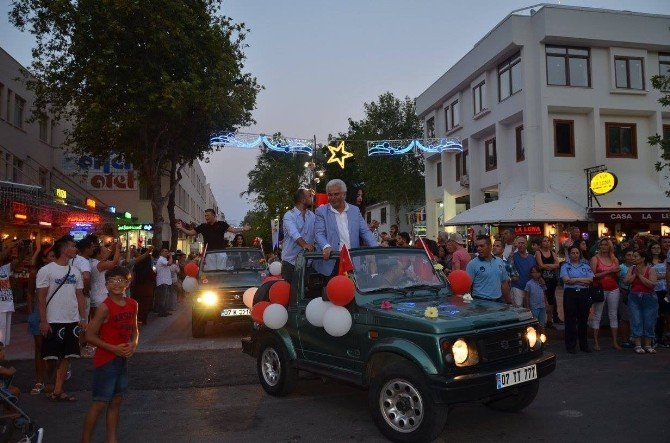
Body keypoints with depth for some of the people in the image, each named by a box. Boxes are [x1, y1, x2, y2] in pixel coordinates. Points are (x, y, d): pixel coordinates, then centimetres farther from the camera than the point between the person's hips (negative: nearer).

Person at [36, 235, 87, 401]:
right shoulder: (46, 271, -7)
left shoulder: (75, 271, 10)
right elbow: (41, 298, -8)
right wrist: (43, 321, -12)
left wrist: (83, 318, 8)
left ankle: (58, 390, 14)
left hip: (72, 321, 6)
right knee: (51, 356, 2)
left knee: (67, 356, 6)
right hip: (53, 321, -6)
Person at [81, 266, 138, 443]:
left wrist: (133, 345, -5)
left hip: (123, 359, 6)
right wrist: (113, 348, -18)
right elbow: (90, 336, -13)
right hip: (105, 360, -6)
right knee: (100, 403, 0)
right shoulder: (105, 307, -15)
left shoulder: (132, 305, 3)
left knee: (116, 401, 13)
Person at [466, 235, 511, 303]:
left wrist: (508, 301, 14)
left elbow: (504, 283, 15)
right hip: (481, 301, -4)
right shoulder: (472, 264, -6)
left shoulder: (500, 261, 9)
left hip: (498, 300, 4)